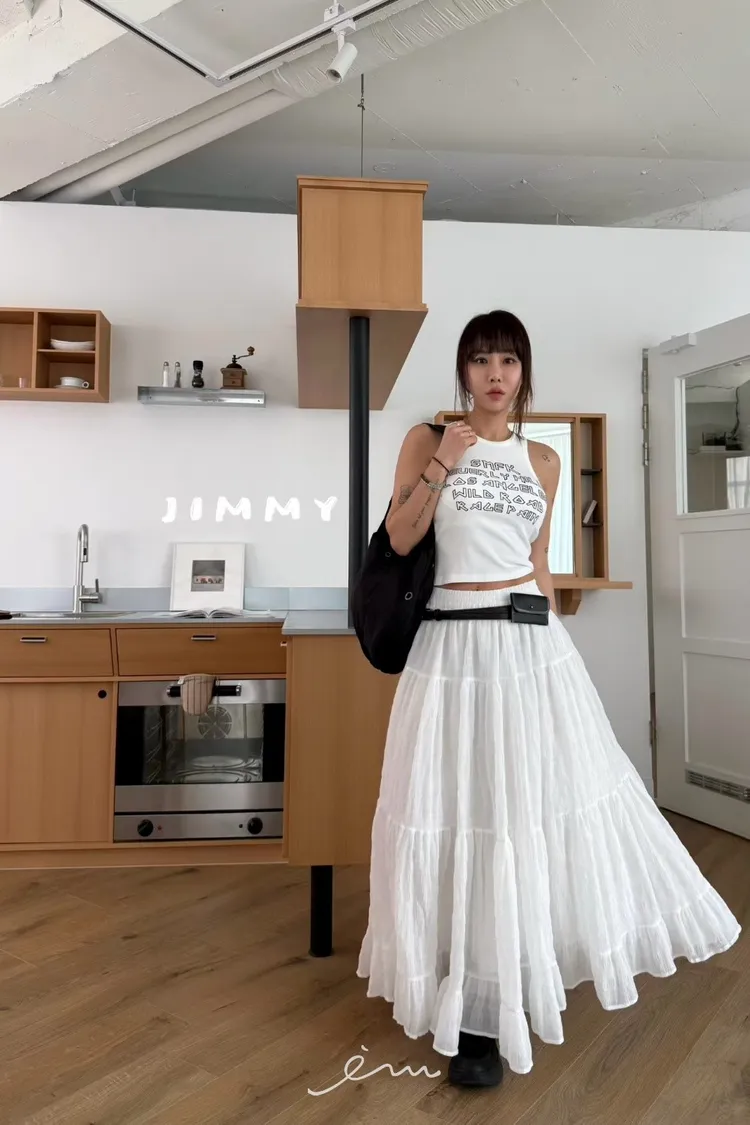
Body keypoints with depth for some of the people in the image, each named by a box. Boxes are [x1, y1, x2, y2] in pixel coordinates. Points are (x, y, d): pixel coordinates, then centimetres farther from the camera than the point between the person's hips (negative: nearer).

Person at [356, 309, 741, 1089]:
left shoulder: (543, 460, 12)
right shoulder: (427, 440, 4)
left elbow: (539, 560, 16)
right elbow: (400, 539, -5)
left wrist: (550, 637, 16)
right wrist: (443, 463, -13)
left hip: (531, 641, 3)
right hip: (454, 643, -2)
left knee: (542, 796, 7)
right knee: (464, 807, 3)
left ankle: (520, 975, 30)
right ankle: (477, 1011, 21)